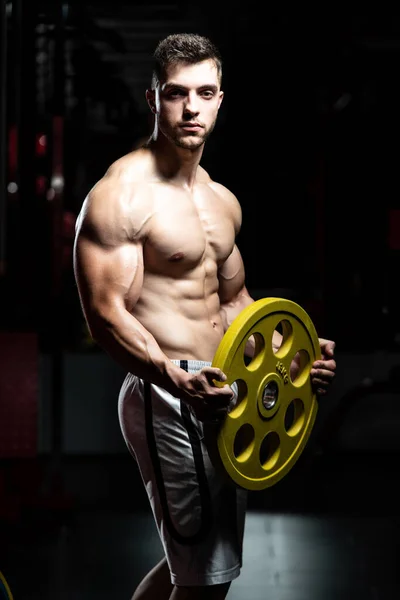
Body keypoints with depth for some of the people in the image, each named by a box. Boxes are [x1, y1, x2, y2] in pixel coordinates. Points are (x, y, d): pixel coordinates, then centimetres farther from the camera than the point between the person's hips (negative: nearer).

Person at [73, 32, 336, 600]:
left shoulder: (222, 201, 13)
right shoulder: (121, 195, -13)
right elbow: (106, 315, -21)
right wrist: (178, 382, -35)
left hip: (216, 394, 9)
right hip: (165, 398, -9)